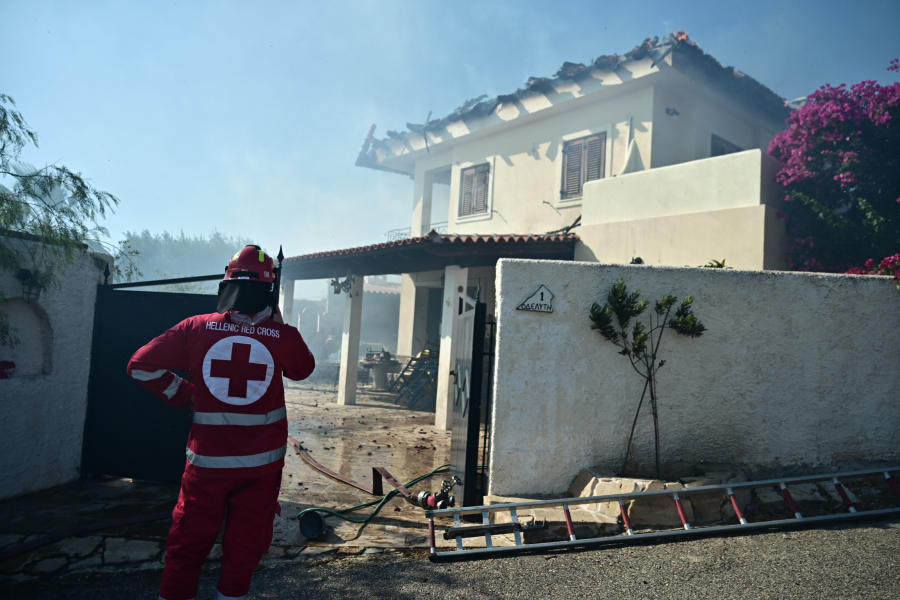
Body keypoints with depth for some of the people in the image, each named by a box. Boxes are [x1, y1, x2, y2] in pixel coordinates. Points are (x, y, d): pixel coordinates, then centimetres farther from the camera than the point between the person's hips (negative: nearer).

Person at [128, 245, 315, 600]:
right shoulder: (283, 336, -9)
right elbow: (303, 369, 13)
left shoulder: (196, 328, -8)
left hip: (208, 460, 0)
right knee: (245, 544, 16)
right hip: (261, 463, 0)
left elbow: (141, 366, -3)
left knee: (187, 545, 15)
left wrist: (183, 395, 6)